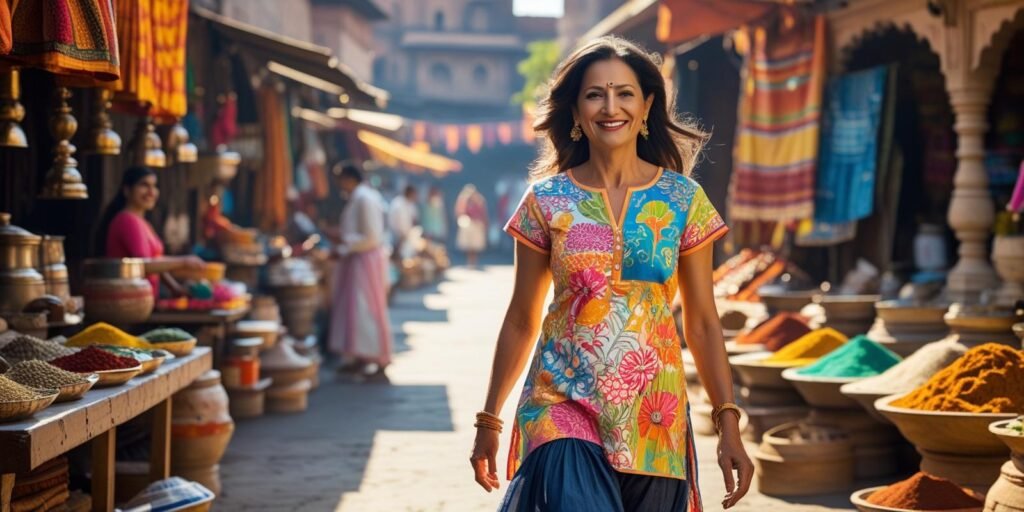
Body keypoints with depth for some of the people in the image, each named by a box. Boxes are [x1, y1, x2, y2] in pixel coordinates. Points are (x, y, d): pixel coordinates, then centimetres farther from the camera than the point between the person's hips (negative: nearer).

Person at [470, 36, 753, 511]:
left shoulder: (684, 199, 1)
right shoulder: (546, 201, 0)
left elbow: (702, 321, 4)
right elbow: (521, 321, 6)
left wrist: (728, 424, -1)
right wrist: (489, 421, 9)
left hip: (653, 417, 2)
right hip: (564, 405, -1)